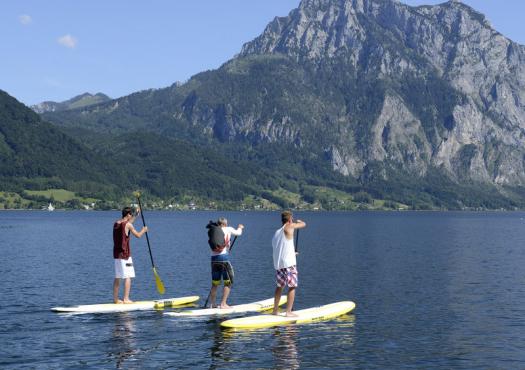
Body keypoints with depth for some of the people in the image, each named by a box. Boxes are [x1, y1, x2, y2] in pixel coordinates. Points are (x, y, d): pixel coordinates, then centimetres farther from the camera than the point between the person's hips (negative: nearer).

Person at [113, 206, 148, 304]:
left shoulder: (116, 224, 11)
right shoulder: (128, 225, -12)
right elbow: (138, 235, -5)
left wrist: (136, 215, 39)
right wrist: (144, 230, 15)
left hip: (116, 254, 8)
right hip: (124, 254, -8)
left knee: (117, 277, 12)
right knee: (128, 276, -5)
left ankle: (115, 298, 16)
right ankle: (126, 299, -8)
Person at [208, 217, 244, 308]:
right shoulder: (228, 229, 6)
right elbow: (238, 233, 24)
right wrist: (240, 227, 45)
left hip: (213, 258, 5)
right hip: (224, 257, -5)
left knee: (215, 283, 14)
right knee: (228, 282, 4)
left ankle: (211, 304, 17)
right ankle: (223, 304, -1)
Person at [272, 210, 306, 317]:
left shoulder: (276, 233, 16)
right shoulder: (289, 227, -5)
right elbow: (303, 224, 4)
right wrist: (299, 221, 27)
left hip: (277, 264, 7)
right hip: (288, 264, -7)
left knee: (280, 286, 20)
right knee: (292, 287, 0)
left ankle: (275, 310, 25)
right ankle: (288, 312, -4)